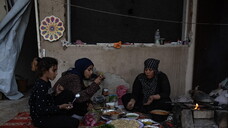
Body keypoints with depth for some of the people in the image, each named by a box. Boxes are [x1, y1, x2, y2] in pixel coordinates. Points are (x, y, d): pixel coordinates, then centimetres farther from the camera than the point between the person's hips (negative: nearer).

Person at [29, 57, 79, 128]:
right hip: (41, 119, -10)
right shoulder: (40, 87, -24)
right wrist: (60, 107, -26)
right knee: (74, 122, -16)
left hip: (47, 114, 10)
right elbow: (41, 110, -26)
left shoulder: (47, 83, 6)